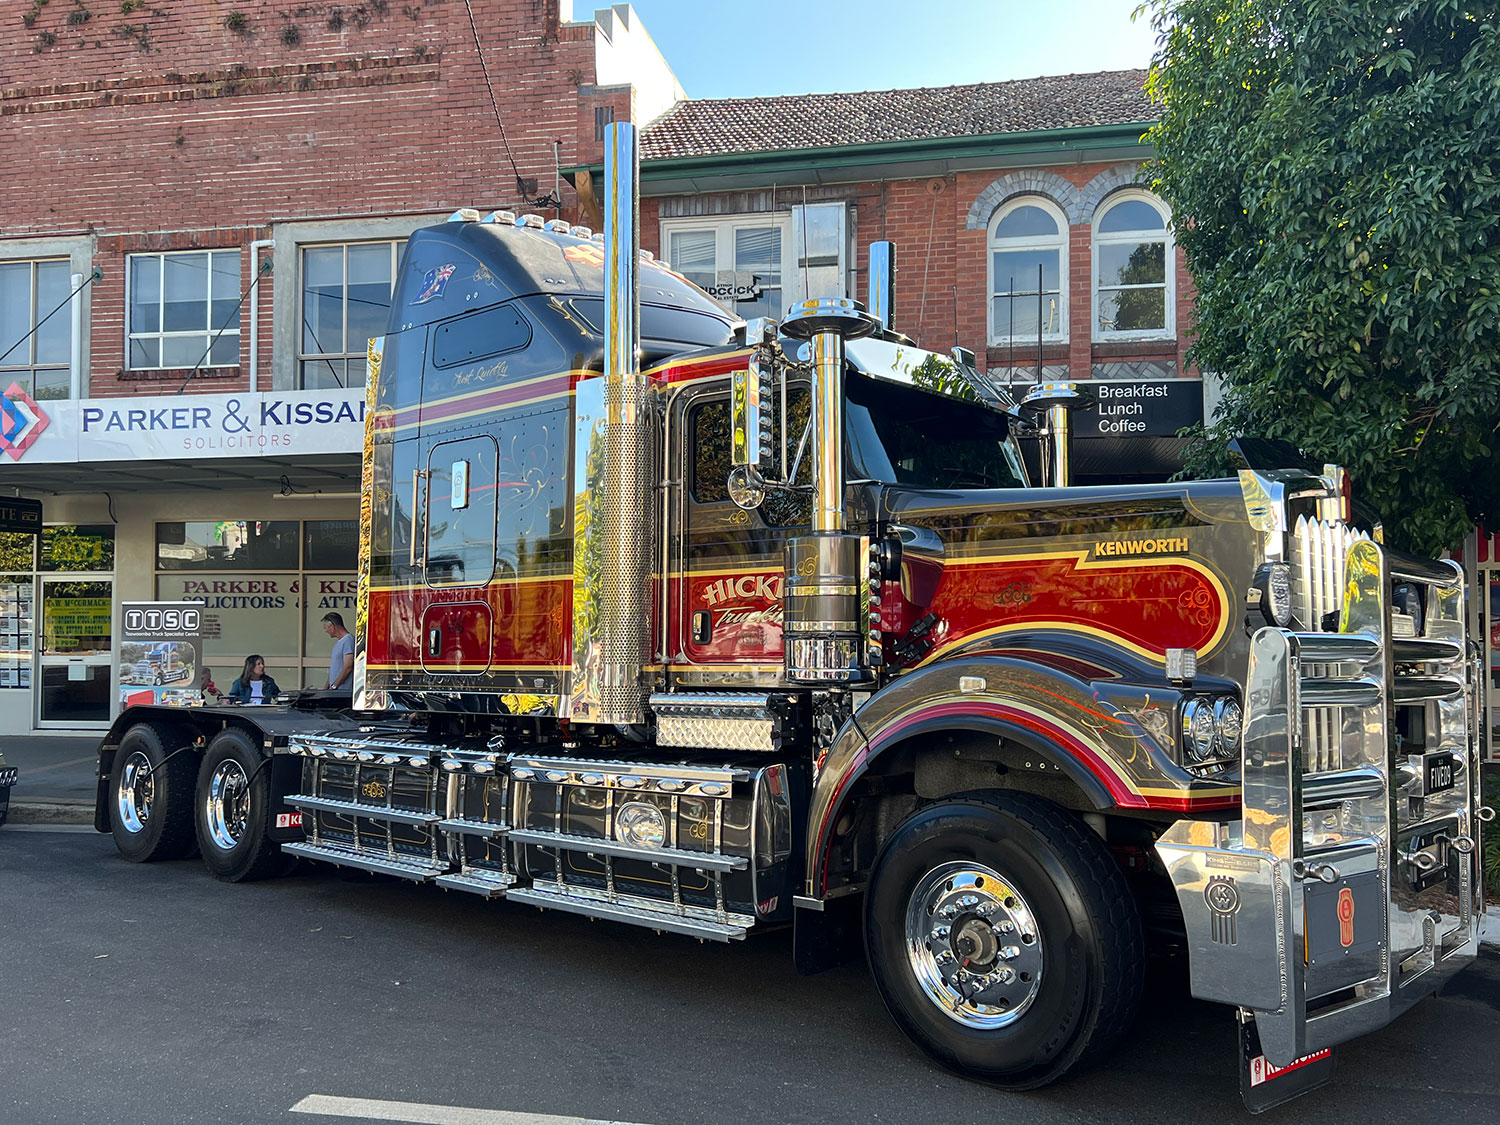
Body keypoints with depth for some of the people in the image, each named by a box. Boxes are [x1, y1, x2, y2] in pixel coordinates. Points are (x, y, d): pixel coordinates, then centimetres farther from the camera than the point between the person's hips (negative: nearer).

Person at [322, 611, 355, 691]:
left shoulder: (348, 640, -10)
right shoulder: (338, 642, 21)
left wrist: (334, 686, -17)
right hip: (334, 690, 8)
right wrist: (326, 687, 14)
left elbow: (348, 667, -18)